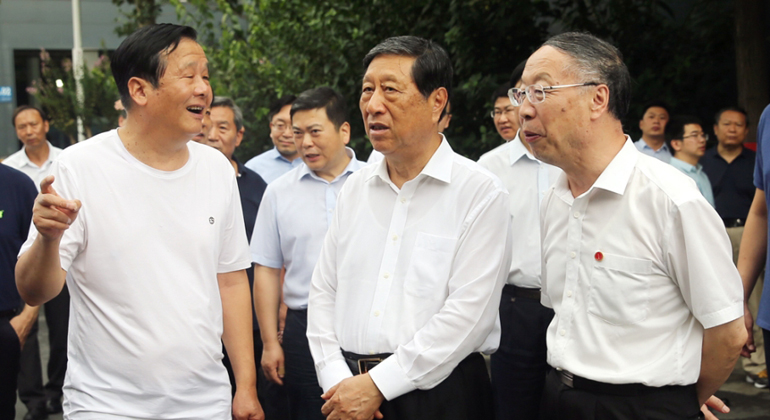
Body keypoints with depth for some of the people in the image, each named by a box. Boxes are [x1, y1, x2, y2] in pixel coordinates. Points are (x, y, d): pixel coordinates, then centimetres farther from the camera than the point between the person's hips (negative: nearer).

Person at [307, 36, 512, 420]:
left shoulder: (480, 193, -10)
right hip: (350, 387, 5)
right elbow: (323, 291, 10)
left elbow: (468, 312, -17)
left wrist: (377, 386, -16)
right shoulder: (355, 189, 8)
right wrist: (336, 380, -4)